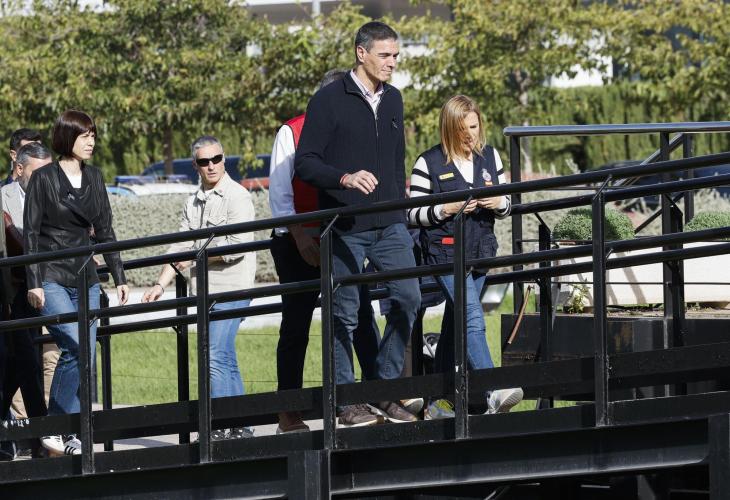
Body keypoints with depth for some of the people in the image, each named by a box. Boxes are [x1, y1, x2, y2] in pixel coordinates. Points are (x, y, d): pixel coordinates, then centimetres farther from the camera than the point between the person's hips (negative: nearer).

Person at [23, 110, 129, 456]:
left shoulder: (94, 177, 12)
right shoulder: (43, 178, -3)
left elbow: (104, 231, 18)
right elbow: (30, 233, -5)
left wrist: (119, 277, 14)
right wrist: (34, 282, -11)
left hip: (85, 279, 6)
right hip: (52, 280, -6)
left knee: (86, 358, 0)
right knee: (75, 347, -21)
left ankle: (68, 434, 6)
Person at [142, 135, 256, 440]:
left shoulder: (237, 196, -7)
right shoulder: (193, 203, 17)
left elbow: (237, 245, -16)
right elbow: (180, 248, 15)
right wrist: (161, 284, 4)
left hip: (230, 289, -8)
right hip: (206, 291, 8)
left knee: (215, 359, -16)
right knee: (226, 362, 9)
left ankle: (220, 427, -19)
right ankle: (240, 428, 12)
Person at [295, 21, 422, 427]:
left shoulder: (393, 100, 13)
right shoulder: (329, 101, -5)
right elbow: (305, 164, -8)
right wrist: (344, 179, -24)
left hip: (390, 226, 5)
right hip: (345, 229, -5)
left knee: (408, 298, -6)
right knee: (345, 313, -1)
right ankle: (346, 401, 7)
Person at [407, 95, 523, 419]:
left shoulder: (490, 157, 10)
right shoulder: (429, 163, -4)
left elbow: (506, 206, 17)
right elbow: (413, 214, -2)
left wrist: (498, 203, -6)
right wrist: (447, 210, -17)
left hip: (480, 252, 6)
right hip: (445, 252, -6)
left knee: (455, 326, 11)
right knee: (473, 319, -20)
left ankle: (438, 402, 18)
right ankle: (494, 394, -31)